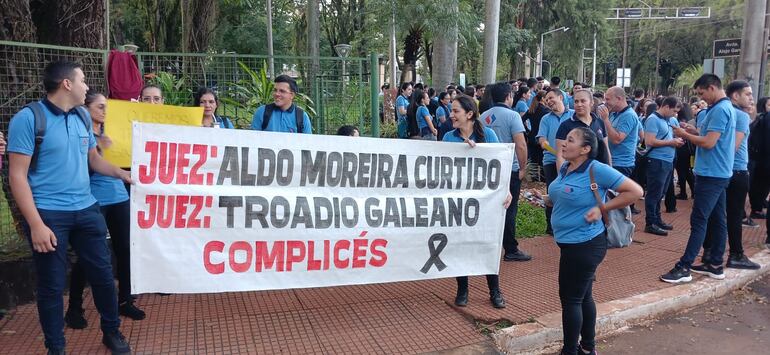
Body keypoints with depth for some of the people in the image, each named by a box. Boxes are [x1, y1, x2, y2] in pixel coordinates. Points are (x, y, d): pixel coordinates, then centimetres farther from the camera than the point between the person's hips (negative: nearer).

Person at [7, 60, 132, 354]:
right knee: (51, 286, 7)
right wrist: (36, 224, -18)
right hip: (48, 214, -5)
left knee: (102, 273, 12)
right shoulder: (28, 118, -11)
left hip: (86, 209, 6)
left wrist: (122, 174, 3)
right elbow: (17, 176, -13)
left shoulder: (83, 116, 8)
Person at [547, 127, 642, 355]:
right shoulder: (565, 168, 6)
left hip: (585, 245, -9)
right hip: (571, 243, 9)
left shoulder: (597, 169, -19)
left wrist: (602, 209, -19)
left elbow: (635, 191, -17)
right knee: (583, 296, 19)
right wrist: (543, 199, 3)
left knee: (570, 298, 1)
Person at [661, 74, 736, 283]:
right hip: (719, 173, 10)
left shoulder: (720, 109, -17)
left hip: (711, 174, -10)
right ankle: (715, 265, 20)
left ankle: (684, 268, -8)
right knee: (717, 220, 12)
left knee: (699, 221, -9)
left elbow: (708, 143, -22)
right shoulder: (726, 107, 15)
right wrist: (694, 131, 8)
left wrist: (685, 135, -8)